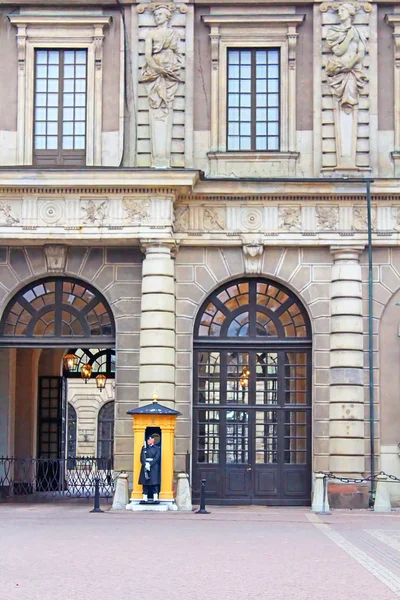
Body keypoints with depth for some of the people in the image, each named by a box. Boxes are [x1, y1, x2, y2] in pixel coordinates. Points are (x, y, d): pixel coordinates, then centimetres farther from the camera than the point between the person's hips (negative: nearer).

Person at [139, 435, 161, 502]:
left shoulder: (157, 448, 5)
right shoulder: (144, 448, 13)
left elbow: (157, 458, -6)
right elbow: (142, 458, 4)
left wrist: (150, 464, -16)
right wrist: (145, 464, -13)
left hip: (154, 467, -3)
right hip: (145, 467, 3)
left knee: (155, 483, -7)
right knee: (145, 483, 1)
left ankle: (155, 498, -8)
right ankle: (145, 498, 2)